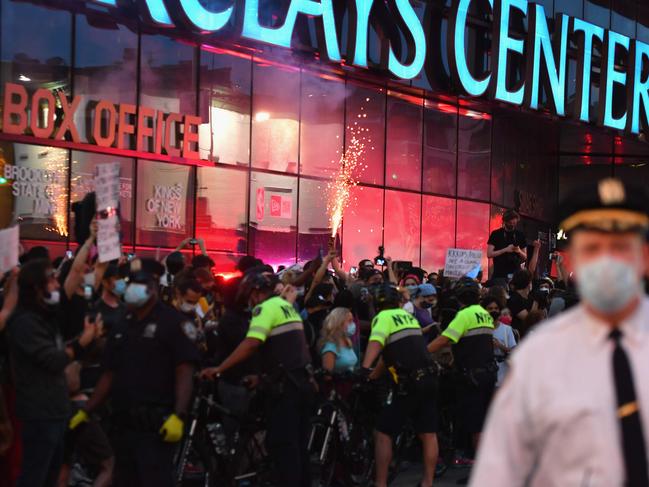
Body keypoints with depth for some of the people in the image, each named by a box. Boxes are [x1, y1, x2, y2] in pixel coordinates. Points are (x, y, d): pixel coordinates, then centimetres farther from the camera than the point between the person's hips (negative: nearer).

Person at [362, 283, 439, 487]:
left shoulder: (383, 317, -4)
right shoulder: (408, 315, 18)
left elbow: (376, 342, -25)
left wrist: (365, 368, -39)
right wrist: (374, 375, 29)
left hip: (408, 384, -7)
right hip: (428, 379, 7)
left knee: (383, 432, 2)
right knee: (428, 434, 11)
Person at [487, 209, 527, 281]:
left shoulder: (520, 235, 9)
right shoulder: (496, 234, 1)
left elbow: (525, 257, 13)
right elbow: (489, 254, -5)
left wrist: (519, 251, -9)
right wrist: (505, 250, -16)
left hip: (516, 273, 2)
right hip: (499, 273, -2)